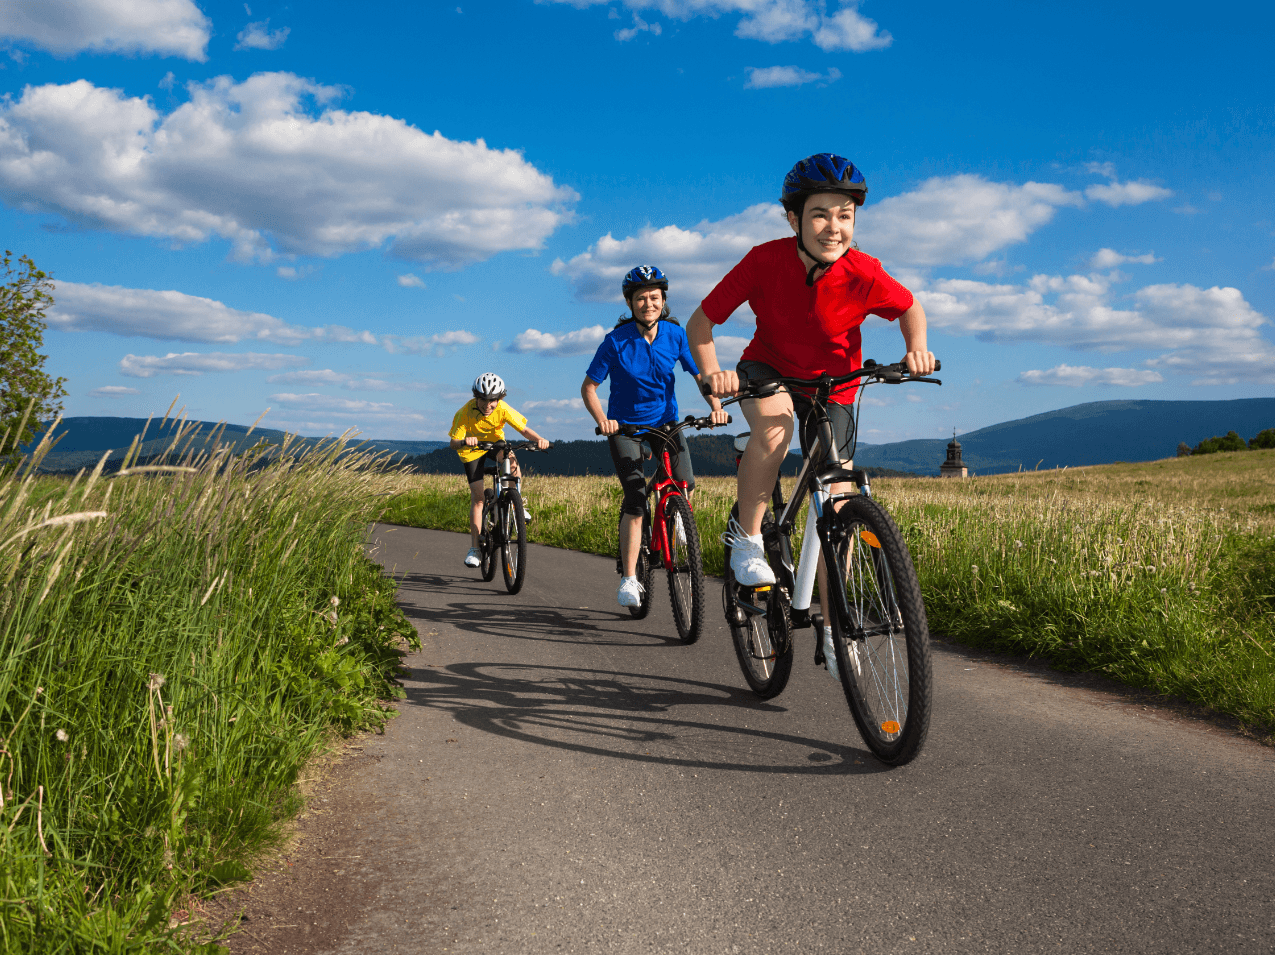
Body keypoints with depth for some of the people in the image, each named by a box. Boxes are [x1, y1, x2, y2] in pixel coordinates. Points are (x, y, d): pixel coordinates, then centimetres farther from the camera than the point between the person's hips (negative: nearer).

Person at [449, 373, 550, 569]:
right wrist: (464, 442, -54)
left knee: (513, 463, -33)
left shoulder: (503, 409, -26)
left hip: (495, 443, 1)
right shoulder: (465, 413, -30)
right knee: (477, 496, -8)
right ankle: (474, 549, 0)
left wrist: (539, 439, -49)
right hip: (472, 449, -1)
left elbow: (524, 429, -28)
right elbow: (453, 444, -30)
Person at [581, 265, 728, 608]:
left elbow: (701, 373, -4)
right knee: (636, 499, -18)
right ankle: (628, 579, -11)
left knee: (686, 484, -16)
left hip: (665, 420, 3)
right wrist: (602, 421, -28)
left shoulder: (675, 334, -8)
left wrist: (716, 406, -22)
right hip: (625, 425, -3)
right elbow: (588, 387, -11)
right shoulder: (616, 341, -14)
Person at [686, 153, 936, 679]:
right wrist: (711, 372, -36)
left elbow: (910, 309, -3)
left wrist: (916, 348, -23)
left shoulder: (863, 275, -24)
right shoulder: (765, 261, -26)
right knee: (773, 423, -38)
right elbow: (700, 322, -18)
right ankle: (746, 538, -15)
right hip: (768, 371, -1)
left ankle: (832, 630, 12)